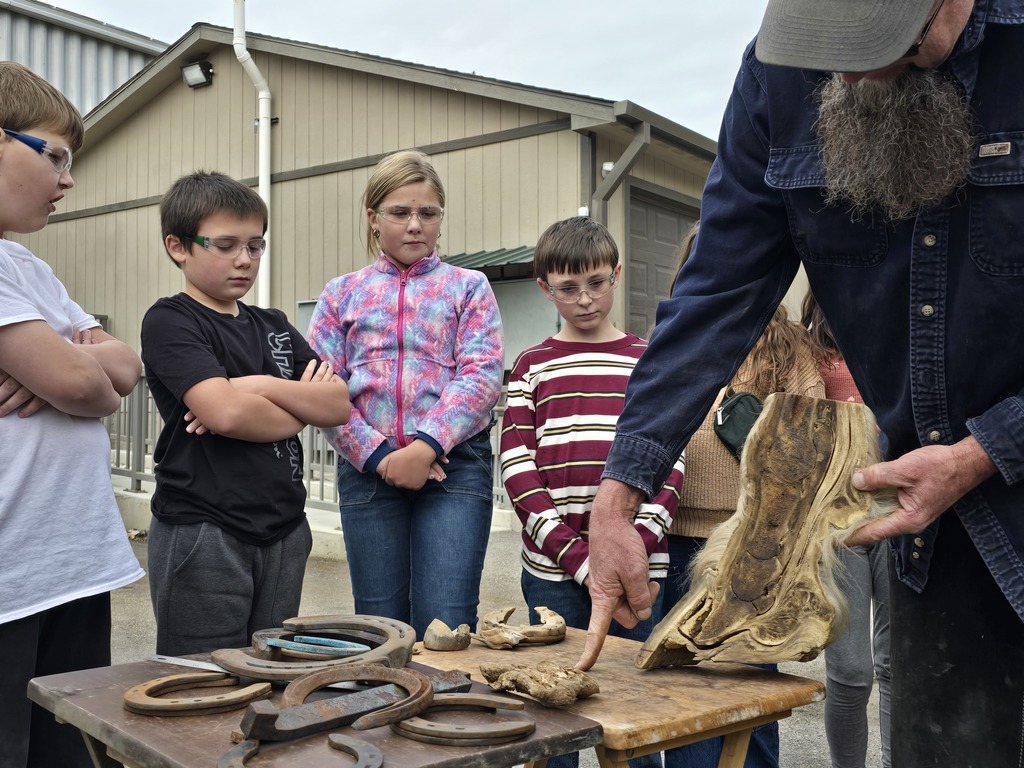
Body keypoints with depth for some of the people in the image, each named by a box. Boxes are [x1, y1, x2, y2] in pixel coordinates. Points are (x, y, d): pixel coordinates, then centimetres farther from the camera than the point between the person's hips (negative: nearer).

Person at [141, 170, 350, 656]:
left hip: (284, 531, 6)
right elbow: (225, 412, -20)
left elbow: (338, 405, 4)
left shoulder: (274, 326, 14)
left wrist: (263, 386, -12)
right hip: (202, 532, -6)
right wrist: (301, 407, -3)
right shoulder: (170, 321, -5)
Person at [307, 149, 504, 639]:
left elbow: (482, 376, -4)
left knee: (445, 626, -9)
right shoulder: (342, 295, 13)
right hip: (367, 468, 2)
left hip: (454, 464, -2)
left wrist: (426, 447, -16)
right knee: (379, 627, 9)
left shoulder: (468, 287, 10)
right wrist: (377, 456, -10)